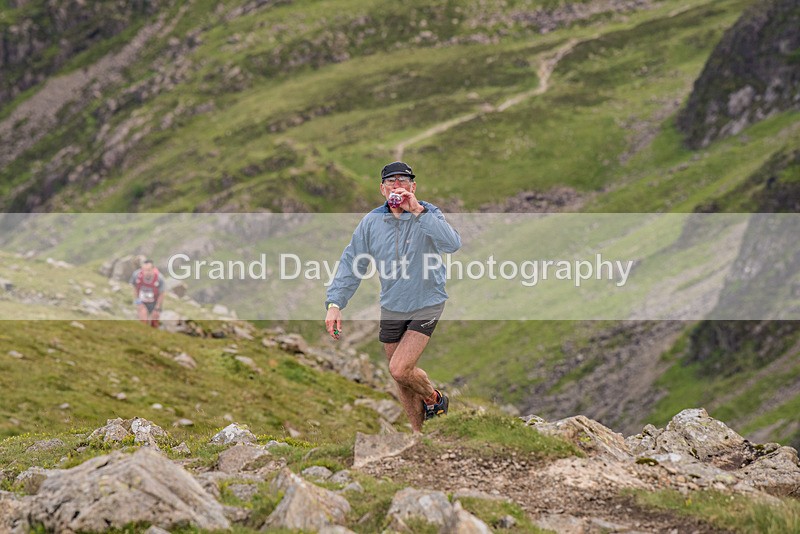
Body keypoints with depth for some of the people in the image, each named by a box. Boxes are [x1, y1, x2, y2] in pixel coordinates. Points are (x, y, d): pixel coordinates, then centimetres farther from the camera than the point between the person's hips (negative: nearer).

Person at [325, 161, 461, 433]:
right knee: (402, 379, 12)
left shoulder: (428, 214, -13)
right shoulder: (371, 222, -4)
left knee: (400, 370, -17)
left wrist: (418, 211, -37)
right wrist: (335, 303, -9)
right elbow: (351, 264, 1)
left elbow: (452, 244, -33)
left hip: (426, 306, -4)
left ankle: (433, 397, 15)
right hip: (391, 308, 4)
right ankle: (418, 434, 31)